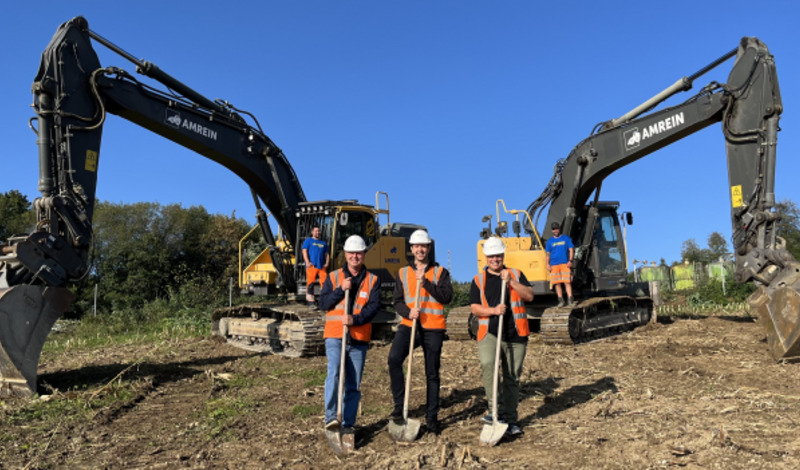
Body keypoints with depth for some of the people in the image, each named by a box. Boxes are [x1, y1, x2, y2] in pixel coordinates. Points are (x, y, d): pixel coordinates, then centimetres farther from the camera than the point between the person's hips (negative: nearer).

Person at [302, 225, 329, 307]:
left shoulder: (323, 243, 24)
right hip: (312, 266, -4)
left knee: (325, 283, -4)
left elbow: (327, 254, 24)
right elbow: (304, 251, 0)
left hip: (322, 266, 4)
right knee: (310, 283, -5)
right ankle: (310, 301, -1)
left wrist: (326, 263, 8)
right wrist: (307, 262, -11)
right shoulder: (308, 241, 11)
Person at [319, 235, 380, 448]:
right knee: (334, 372, -23)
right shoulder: (333, 277, 8)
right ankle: (330, 416, -14)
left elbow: (373, 307, -5)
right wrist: (341, 290, -13)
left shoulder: (372, 280, 7)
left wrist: (355, 319, -21)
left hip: (359, 338, 1)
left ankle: (347, 427, 15)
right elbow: (323, 303, 1)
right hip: (335, 335, -1)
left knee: (354, 384, 5)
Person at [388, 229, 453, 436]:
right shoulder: (403, 273, 13)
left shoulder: (440, 272, 7)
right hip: (409, 324, 1)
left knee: (432, 373, 5)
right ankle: (399, 406, -10)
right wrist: (408, 312, -12)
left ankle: (432, 417, 18)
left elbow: (446, 297, -8)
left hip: (433, 327, -1)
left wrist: (426, 283, -17)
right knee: (394, 358, -23)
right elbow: (397, 301, 9)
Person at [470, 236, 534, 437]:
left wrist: (511, 281, -14)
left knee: (512, 378, 7)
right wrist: (493, 310, -14)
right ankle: (497, 409, -17)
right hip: (489, 333, -1)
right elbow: (474, 307, 3)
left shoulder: (516, 274, 12)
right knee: (487, 364, -27)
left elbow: (529, 296, -2)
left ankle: (510, 420, 21)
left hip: (516, 335, 1)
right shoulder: (478, 280, 10)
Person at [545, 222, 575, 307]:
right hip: (554, 265, 2)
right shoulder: (550, 241, 11)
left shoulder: (566, 238, 7)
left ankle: (570, 299, -8)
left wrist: (570, 261, -6)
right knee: (557, 283, 1)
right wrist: (548, 264, 2)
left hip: (565, 264, -2)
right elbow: (548, 254, 12)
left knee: (567, 282, -8)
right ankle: (561, 300, 8)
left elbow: (571, 250, 6)